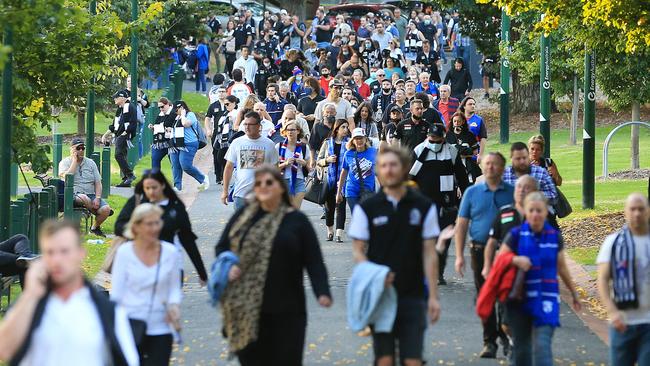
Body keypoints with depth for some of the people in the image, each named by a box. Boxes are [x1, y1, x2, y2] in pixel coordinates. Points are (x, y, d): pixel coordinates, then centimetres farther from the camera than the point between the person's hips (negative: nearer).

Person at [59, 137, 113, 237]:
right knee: (85, 198, -39)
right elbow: (67, 177, -15)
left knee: (106, 209, -22)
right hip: (74, 194, -4)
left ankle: (95, 227, 9)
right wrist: (74, 160, -8)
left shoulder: (90, 163, 17)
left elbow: (98, 183, 12)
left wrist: (97, 198, -5)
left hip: (91, 194, 4)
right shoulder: (65, 162, 5)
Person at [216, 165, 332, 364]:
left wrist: (322, 292, -18)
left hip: (286, 312, -2)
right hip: (246, 310, 2)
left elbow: (314, 262, -3)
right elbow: (221, 247, 16)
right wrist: (228, 266, -6)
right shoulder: (242, 216, 9)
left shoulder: (297, 220, 1)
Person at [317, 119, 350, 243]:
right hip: (330, 178, 2)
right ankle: (330, 231, 26)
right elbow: (319, 161, 10)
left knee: (340, 206, -8)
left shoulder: (349, 143, 4)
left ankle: (339, 234, -9)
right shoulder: (328, 143, 9)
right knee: (329, 206, 8)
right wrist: (327, 160, -8)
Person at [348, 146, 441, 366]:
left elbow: (429, 253, 4)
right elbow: (358, 251, 3)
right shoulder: (366, 208, 2)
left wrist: (433, 296, -1)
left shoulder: (424, 207, 3)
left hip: (413, 296, 0)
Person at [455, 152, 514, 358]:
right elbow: (461, 225, 7)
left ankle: (507, 338, 16)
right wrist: (459, 255, 0)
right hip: (481, 251, 1)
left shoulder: (512, 193, 5)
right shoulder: (472, 192, 8)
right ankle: (489, 342, 9)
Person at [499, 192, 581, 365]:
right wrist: (515, 260, -20)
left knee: (542, 345, -13)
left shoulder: (554, 236, 3)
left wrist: (574, 293, 23)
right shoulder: (516, 235, -2)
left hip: (546, 298, 0)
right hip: (520, 298, 0)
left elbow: (562, 268, 15)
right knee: (521, 347, 9)